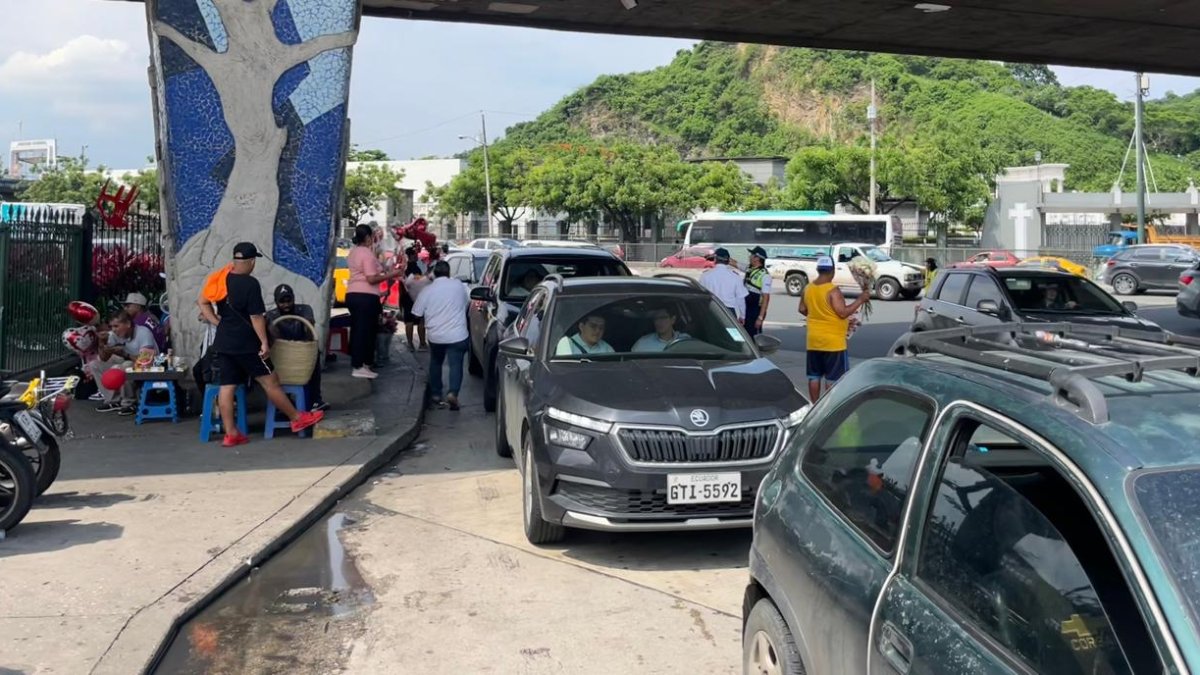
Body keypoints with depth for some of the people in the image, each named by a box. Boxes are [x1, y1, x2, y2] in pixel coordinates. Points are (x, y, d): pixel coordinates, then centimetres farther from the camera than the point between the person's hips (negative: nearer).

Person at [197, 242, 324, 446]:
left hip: (223, 343, 7)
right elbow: (256, 317, -17)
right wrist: (264, 342, -12)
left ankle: (231, 433, 9)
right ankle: (297, 419, 14)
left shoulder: (221, 279, 6)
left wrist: (217, 322, 10)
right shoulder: (250, 284, -16)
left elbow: (202, 302, 13)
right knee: (270, 382, 3)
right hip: (246, 345, -7)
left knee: (227, 386, 7)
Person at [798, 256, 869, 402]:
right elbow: (843, 312, -20)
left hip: (813, 340, 6)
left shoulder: (808, 288, 3)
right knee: (833, 377, 2)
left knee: (814, 376, 12)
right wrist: (860, 300, -10)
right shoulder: (833, 290, -18)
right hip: (833, 341, -6)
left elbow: (802, 309, 12)